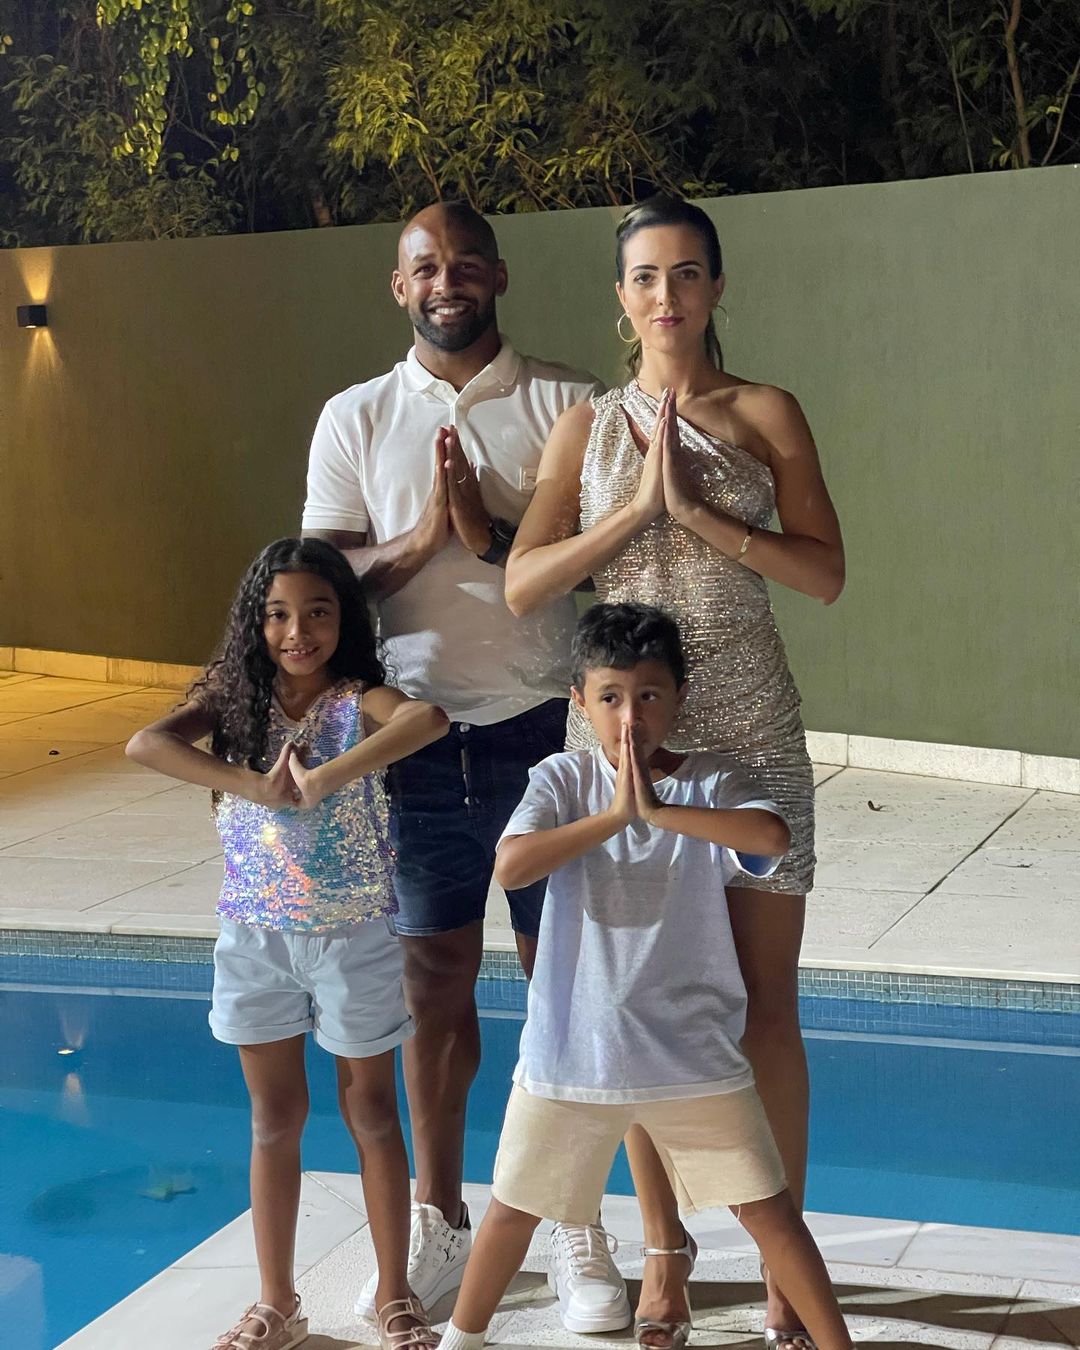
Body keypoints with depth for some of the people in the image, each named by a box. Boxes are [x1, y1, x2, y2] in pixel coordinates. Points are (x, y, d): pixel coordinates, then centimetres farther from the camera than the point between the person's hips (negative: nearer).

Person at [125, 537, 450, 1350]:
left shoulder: (360, 700, -12)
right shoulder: (235, 699, -3)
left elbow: (429, 719, -35)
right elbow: (145, 745, -21)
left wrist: (322, 779, -36)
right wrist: (261, 786, -30)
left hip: (354, 937, -3)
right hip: (257, 937, 3)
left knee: (371, 1110, 11)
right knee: (275, 1118, 13)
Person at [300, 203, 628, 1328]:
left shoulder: (566, 403, 3)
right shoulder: (355, 419, 8)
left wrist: (494, 535, -18)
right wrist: (421, 538, -14)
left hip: (542, 731, -1)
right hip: (414, 738, 2)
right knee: (433, 988, 11)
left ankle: (575, 1227, 20)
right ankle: (438, 1223, 27)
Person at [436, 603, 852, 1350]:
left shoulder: (711, 781, -6)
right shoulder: (564, 779, -4)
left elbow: (773, 834, -27)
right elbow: (511, 865, -21)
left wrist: (659, 809, -29)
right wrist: (614, 815, -24)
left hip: (694, 1050, -1)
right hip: (572, 1047, 1)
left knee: (766, 1205, 6)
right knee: (515, 1205, 15)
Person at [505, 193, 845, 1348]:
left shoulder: (767, 415, 4)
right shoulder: (587, 426, 8)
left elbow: (825, 573, -5)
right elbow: (522, 585, -1)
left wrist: (700, 513, -14)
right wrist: (635, 507, -11)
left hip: (749, 733, -1)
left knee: (764, 1004, 1)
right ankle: (663, 1255, 21)